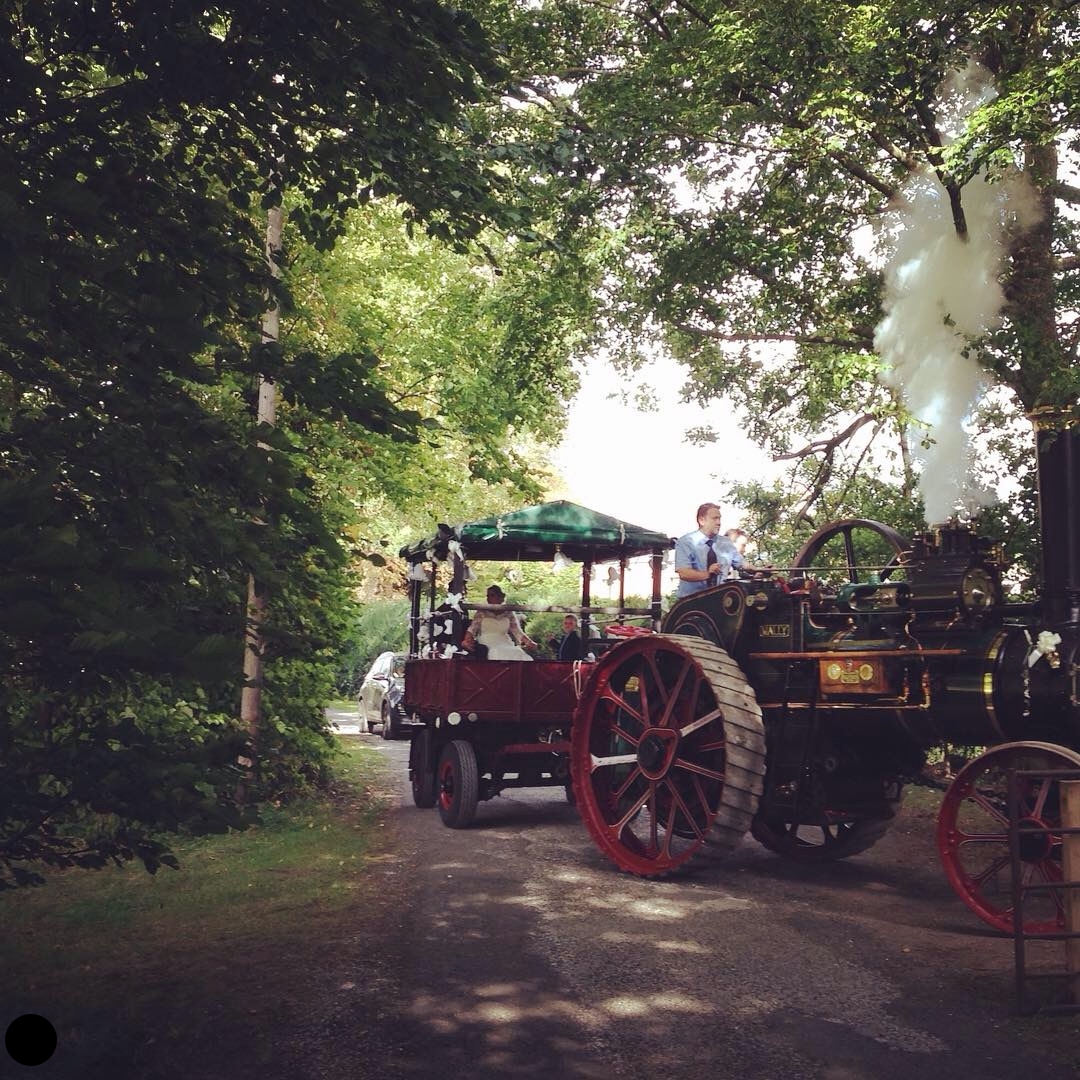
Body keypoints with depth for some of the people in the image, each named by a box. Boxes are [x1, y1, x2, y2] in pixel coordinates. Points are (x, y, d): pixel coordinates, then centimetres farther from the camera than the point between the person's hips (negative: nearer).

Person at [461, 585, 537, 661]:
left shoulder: (509, 613, 15)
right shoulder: (481, 612, 10)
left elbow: (517, 631, 5)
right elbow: (472, 629, -1)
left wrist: (529, 641, -15)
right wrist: (466, 641, -24)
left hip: (506, 644, 2)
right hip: (487, 644, -2)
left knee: (519, 655, -30)